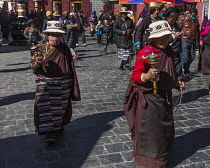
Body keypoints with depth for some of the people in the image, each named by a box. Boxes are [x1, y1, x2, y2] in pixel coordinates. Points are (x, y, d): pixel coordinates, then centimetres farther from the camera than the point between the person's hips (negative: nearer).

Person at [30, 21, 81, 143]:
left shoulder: (65, 49, 3)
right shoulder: (41, 48, -1)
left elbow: (71, 67, 7)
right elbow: (33, 66, -6)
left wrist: (73, 85, 6)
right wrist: (38, 62, -30)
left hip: (63, 84, 2)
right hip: (45, 83, -1)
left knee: (61, 106, 13)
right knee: (46, 107, -6)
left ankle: (58, 125, 36)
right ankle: (50, 132, 2)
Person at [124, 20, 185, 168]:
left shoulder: (169, 51, 5)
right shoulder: (145, 53, -18)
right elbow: (135, 77, -18)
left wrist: (177, 81, 7)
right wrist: (147, 76, -35)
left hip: (165, 97, 8)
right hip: (149, 99, -7)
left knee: (166, 128, 21)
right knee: (149, 130, 4)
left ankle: (162, 155, 44)